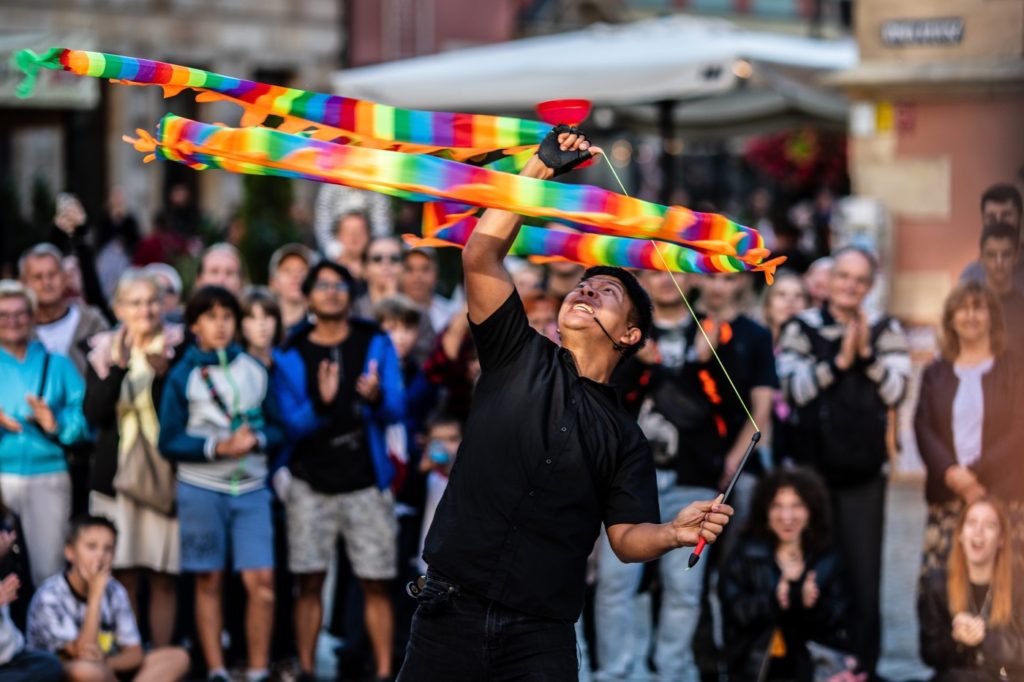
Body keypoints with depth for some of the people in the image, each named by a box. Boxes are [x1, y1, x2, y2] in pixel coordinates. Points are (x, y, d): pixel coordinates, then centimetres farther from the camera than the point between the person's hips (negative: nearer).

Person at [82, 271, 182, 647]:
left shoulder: (176, 347, 3)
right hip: (117, 474, 1)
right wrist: (118, 367, -18)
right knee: (123, 580, -1)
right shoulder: (103, 351, 7)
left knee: (163, 580, 0)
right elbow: (94, 412, -5)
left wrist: (162, 373, -20)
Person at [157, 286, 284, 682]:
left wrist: (256, 439, -11)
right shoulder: (182, 375, 1)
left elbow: (278, 428, 10)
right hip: (201, 489, -1)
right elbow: (169, 442, -1)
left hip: (251, 489, 1)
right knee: (209, 582, 4)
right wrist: (217, 446, -13)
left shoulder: (255, 370, 7)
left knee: (261, 580, -8)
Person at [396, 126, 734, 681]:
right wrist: (541, 167, -3)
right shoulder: (520, 359, 11)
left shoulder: (624, 438, 12)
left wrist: (674, 533, -19)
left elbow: (627, 538, 3)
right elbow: (481, 256, 1)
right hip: (452, 609, 0)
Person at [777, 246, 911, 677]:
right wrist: (840, 361, -17)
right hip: (812, 468, -1)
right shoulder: (802, 328, 2)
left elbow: (896, 391, -4)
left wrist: (866, 354, -16)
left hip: (864, 475, 1)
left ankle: (862, 668, 8)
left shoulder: (886, 332, 5)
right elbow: (794, 389, -10)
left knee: (864, 579, 1)